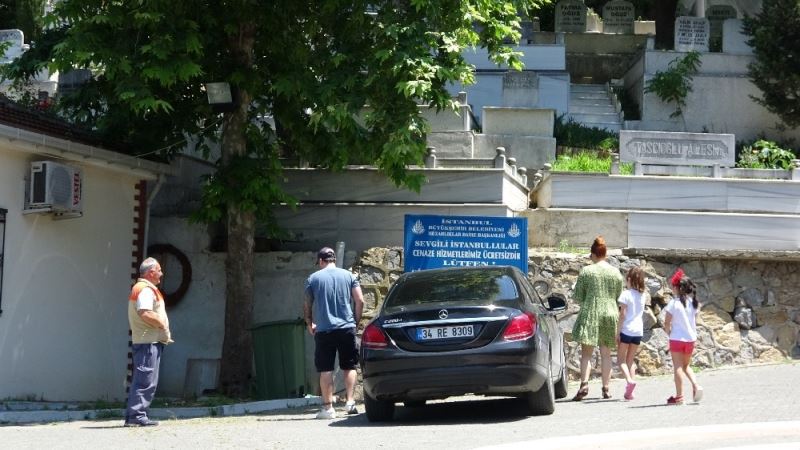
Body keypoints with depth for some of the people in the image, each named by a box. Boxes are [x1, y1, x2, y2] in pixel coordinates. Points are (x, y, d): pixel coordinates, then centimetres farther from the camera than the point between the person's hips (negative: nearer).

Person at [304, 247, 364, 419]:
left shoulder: (313, 279, 2)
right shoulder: (349, 276, 5)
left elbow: (307, 305, 7)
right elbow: (360, 301, 1)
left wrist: (309, 324, 23)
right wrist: (356, 321, 13)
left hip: (323, 329, -1)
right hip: (347, 328, 1)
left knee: (325, 369, 2)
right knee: (349, 366, 11)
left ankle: (328, 408, 0)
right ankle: (350, 401, 0)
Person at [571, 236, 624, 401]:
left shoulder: (586, 271, -5)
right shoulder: (616, 273, 4)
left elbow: (578, 297, -2)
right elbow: (618, 296, 10)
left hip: (590, 315, -3)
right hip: (610, 314, 3)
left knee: (586, 353, -1)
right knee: (606, 354, 10)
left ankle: (584, 384, -19)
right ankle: (606, 388, 12)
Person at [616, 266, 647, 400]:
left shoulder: (626, 294, -10)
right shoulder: (642, 295, 9)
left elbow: (622, 315, -12)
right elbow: (640, 313, 13)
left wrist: (618, 332, -8)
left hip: (626, 329, -6)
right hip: (638, 330, 6)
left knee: (621, 359, 3)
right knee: (631, 360, 11)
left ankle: (629, 380, -23)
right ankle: (629, 392, 3)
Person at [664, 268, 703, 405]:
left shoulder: (674, 303, -12)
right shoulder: (693, 302, 3)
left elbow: (667, 323, -10)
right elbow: (695, 321, 9)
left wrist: (669, 333, 7)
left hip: (677, 338, -5)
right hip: (691, 338, 5)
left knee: (678, 367, 1)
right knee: (686, 366, 19)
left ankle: (679, 396, 1)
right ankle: (696, 386, -2)